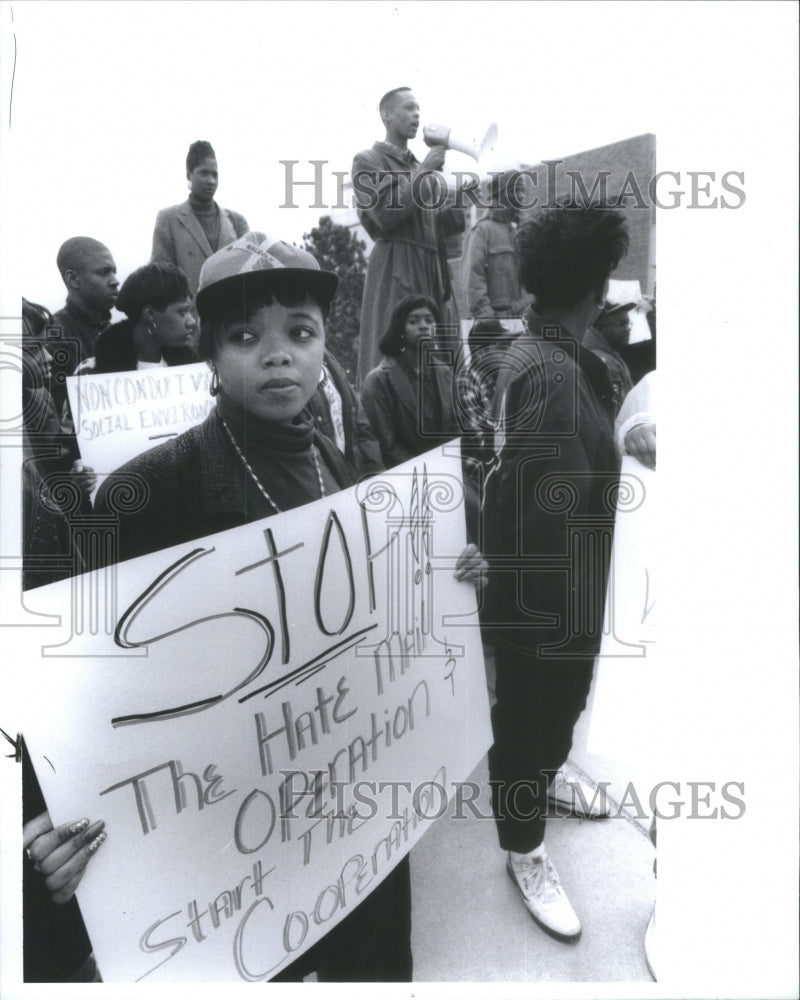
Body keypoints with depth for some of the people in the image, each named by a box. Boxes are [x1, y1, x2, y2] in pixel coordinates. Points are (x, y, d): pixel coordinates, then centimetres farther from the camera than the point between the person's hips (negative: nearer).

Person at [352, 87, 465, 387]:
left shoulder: (420, 167, 24)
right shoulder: (367, 161, 5)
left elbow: (436, 224, 21)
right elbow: (384, 214, -11)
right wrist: (424, 171, -8)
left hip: (432, 271, 7)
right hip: (395, 271, -7)